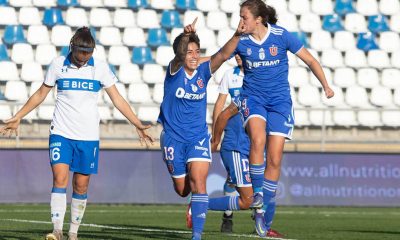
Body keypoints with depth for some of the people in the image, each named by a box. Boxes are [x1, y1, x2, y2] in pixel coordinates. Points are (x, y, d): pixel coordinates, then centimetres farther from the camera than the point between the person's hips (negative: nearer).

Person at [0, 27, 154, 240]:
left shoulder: (100, 67, -1)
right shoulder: (58, 65, 0)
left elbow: (117, 99, 4)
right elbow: (40, 94, 12)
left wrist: (138, 124, -2)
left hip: (88, 136, 1)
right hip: (60, 134, -1)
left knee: (81, 186, 3)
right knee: (60, 178, -16)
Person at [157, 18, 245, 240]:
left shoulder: (204, 70, -6)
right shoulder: (174, 70, -12)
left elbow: (223, 55, -22)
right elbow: (179, 58, -35)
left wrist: (237, 35, -40)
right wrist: (186, 35, -56)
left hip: (199, 136, 1)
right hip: (173, 136, -1)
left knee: (198, 182, -17)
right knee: (182, 190, 9)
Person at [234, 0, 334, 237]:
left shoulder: (281, 36, -9)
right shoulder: (241, 41, -5)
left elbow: (310, 60, 1)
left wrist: (326, 85, -3)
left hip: (279, 101, 0)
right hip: (253, 97, 0)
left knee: (275, 159, -4)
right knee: (258, 138, -31)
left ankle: (262, 211, 8)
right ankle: (257, 191, -19)